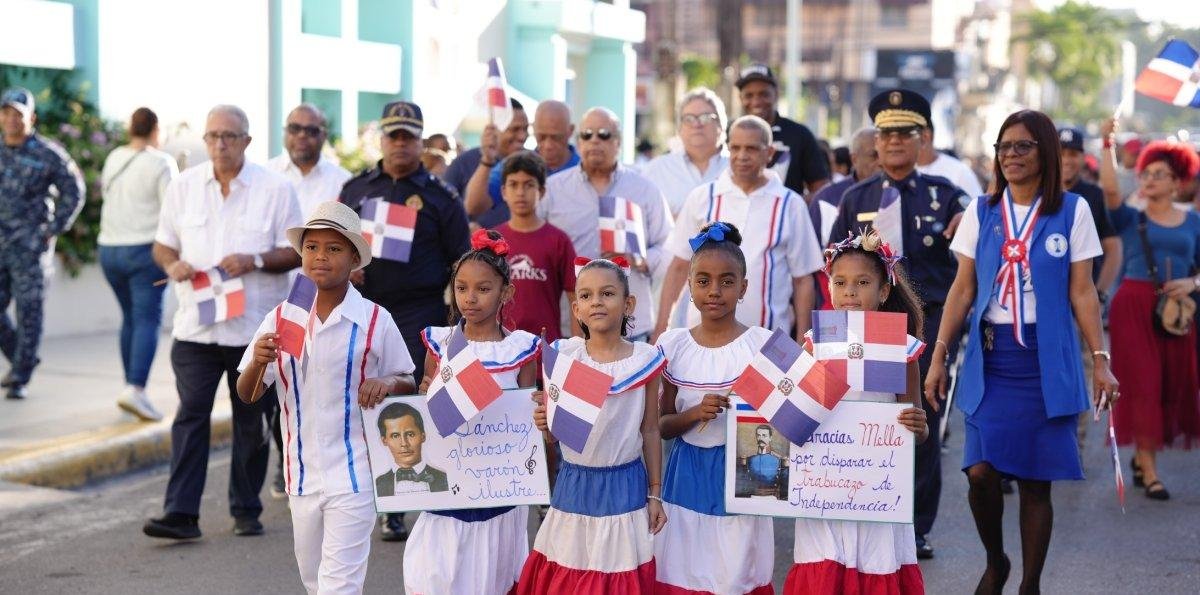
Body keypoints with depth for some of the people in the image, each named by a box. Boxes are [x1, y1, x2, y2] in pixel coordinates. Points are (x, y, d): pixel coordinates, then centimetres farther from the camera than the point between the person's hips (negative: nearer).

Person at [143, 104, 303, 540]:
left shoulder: (275, 189, 0)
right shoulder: (184, 186, 8)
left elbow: (296, 251, 0)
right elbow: (163, 243, 15)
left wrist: (255, 261, -17)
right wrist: (172, 264, -7)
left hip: (255, 326, -1)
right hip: (195, 325, 1)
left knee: (251, 422, 7)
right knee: (190, 415, -6)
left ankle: (246, 511, 18)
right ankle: (180, 513, -8)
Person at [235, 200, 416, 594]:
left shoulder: (375, 322, -6)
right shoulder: (281, 318, 1)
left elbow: (409, 383, 6)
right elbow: (247, 395, 4)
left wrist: (386, 384, -17)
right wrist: (258, 362, -18)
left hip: (354, 476, -4)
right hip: (302, 476, 4)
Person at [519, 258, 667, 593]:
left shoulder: (645, 360, -4)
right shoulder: (563, 355, -3)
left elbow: (650, 431, 3)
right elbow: (553, 435, 1)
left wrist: (655, 494, 4)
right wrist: (543, 423, -22)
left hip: (624, 486, -1)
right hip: (574, 483, 1)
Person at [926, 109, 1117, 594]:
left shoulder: (1072, 211, 2)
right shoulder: (981, 211, 7)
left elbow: (1082, 292, 2)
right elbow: (963, 290, 8)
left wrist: (1100, 360, -2)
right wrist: (939, 355, 3)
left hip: (1046, 359, -1)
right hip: (990, 357, 1)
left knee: (1036, 481, 2)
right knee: (980, 471, -10)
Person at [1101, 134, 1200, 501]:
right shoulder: (1130, 219, 4)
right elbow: (1110, 189, -14)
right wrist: (1108, 145, -18)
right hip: (1134, 305, -3)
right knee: (1142, 383, -7)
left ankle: (1142, 457, 22)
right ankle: (1149, 469, -3)